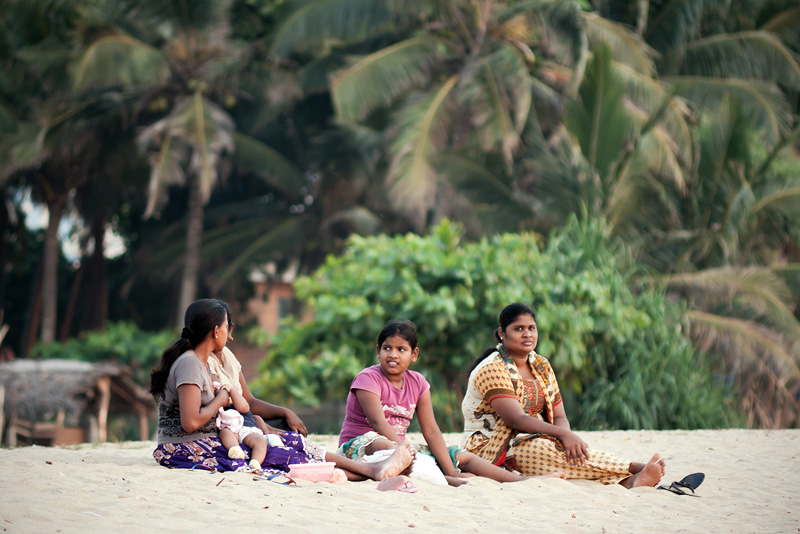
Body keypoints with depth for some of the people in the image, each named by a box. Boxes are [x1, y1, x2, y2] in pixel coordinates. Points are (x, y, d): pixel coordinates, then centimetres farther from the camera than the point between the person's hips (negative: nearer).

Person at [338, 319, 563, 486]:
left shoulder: (417, 383, 7)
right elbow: (379, 423, -25)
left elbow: (431, 431, 1)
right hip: (358, 446, -7)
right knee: (381, 445, -43)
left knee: (463, 456, -3)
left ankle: (523, 480, -18)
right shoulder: (368, 379, -12)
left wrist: (451, 470, -13)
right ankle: (451, 482, -56)